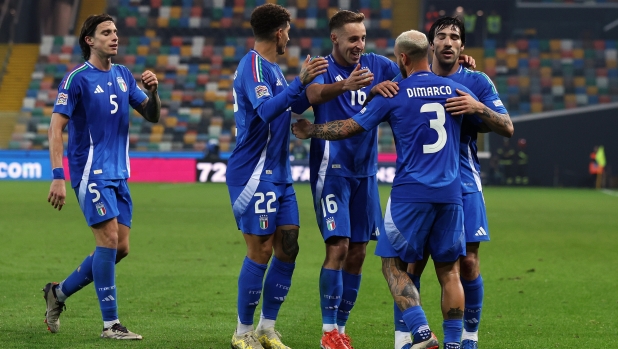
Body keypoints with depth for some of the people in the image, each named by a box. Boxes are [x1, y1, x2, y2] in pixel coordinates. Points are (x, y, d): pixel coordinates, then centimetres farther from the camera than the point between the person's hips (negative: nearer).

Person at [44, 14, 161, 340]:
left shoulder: (123, 75, 11)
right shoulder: (77, 78, -9)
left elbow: (152, 116, 14)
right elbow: (56, 127, -13)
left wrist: (153, 92, -9)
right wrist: (57, 176, -21)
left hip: (118, 174, 7)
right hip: (91, 172, -7)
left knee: (120, 248, 6)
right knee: (109, 240, -14)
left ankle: (58, 293, 23)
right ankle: (110, 323, -7)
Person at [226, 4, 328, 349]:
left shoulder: (273, 68, 17)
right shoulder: (254, 67, -14)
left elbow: (294, 106, 31)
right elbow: (266, 110, -30)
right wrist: (300, 81, -36)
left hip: (278, 174, 9)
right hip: (255, 174, -9)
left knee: (288, 248, 6)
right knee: (261, 251, -6)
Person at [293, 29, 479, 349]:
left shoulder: (394, 94, -2)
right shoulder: (454, 89, 8)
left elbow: (349, 128, 0)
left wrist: (309, 130, 16)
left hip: (411, 193, -4)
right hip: (450, 192, 4)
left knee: (393, 265, 5)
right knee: (449, 271, 9)